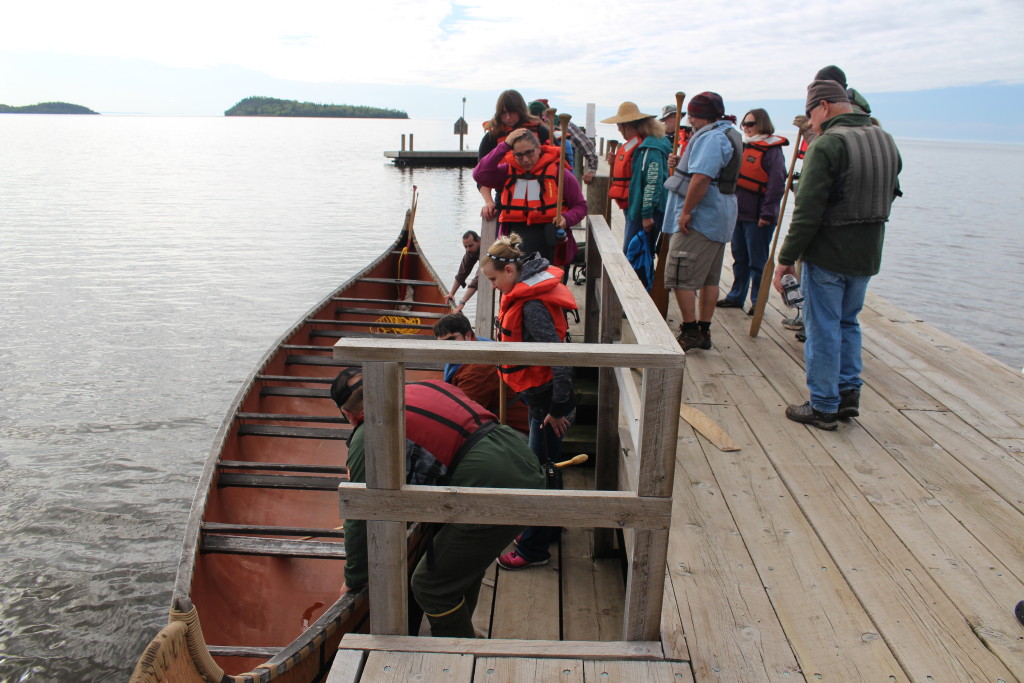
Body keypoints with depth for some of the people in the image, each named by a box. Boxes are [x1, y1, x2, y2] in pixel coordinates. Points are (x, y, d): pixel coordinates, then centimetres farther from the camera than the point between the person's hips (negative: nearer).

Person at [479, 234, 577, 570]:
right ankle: (548, 528, 40)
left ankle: (533, 549, 15)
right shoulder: (524, 293, 7)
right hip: (539, 396, 10)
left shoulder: (533, 305, -25)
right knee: (543, 465, 22)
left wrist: (559, 409, -22)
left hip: (546, 399, -10)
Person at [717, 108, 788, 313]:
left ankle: (758, 302, 12)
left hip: (758, 217, -7)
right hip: (738, 212, 7)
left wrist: (767, 213, -18)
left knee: (757, 261, 2)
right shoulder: (744, 147, 14)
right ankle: (736, 296, 26)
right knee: (739, 258, 15)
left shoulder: (772, 150, -9)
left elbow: (777, 184, -15)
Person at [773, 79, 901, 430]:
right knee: (848, 323, 21)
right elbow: (889, 196, 18)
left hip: (827, 255, -7)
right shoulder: (886, 141, 10)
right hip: (868, 255, 8)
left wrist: (787, 257, -15)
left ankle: (823, 407, 10)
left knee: (823, 330, 2)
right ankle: (849, 394, 23)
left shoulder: (827, 144, -16)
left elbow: (808, 211, -20)